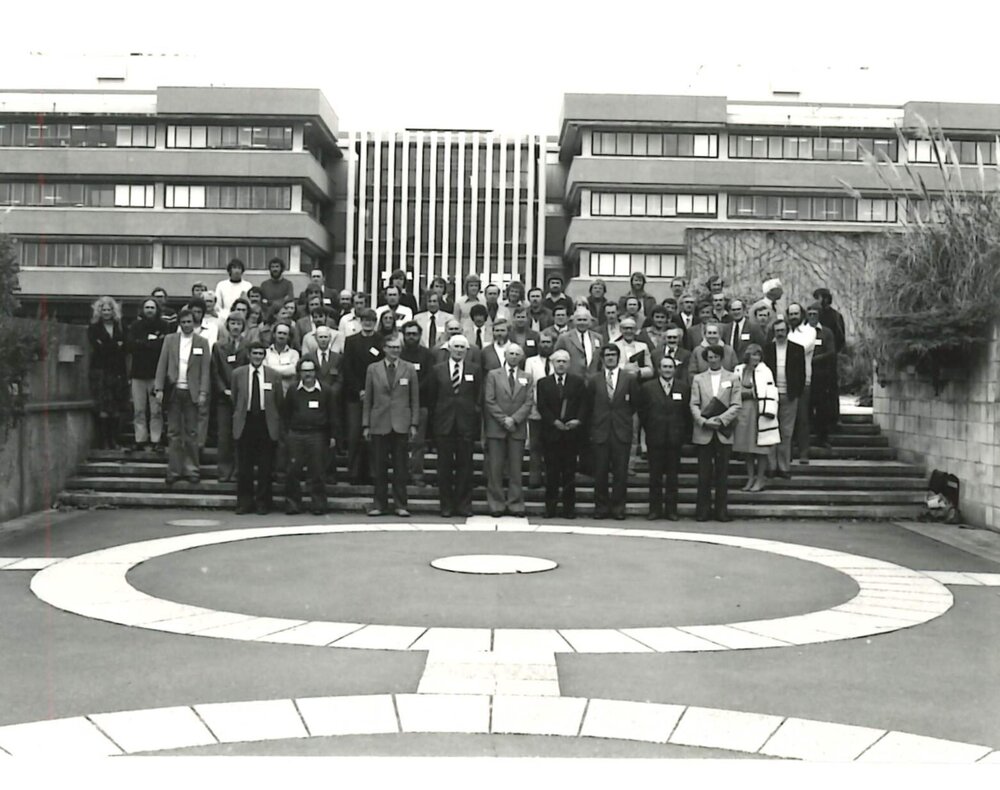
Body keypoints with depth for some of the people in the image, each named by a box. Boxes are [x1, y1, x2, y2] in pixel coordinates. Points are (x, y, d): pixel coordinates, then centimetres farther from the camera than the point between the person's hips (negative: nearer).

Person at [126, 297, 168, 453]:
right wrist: (152, 342, -8)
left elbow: (165, 346, -7)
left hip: (156, 373, -2)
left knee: (156, 411, -4)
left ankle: (156, 440, 2)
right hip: (138, 373, 2)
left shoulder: (163, 327, 4)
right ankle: (140, 440, 10)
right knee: (138, 410, 3)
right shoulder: (135, 326, 10)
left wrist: (142, 343, -6)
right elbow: (130, 346, -2)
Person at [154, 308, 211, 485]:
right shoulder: (169, 340, 7)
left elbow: (205, 370, -1)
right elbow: (162, 365, 4)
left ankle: (191, 469, 9)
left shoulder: (202, 342, 3)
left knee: (191, 433, 2)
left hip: (192, 393, -1)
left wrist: (203, 393, -9)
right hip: (173, 391, 1)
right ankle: (174, 470, 9)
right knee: (174, 433, 5)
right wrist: (159, 389, -4)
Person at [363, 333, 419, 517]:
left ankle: (400, 505, 8)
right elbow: (367, 399, 8)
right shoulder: (373, 369, 7)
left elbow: (415, 399, 6)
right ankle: (380, 504, 11)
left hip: (401, 424, 0)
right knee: (379, 467, 3)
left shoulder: (409, 369, 6)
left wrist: (414, 424, 0)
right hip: (379, 424, 1)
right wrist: (366, 425, 3)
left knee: (400, 467, 1)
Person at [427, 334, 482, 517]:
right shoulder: (438, 370, 7)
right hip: (444, 425, 0)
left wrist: (477, 424, 0)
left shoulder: (475, 371, 7)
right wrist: (433, 423, 2)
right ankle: (446, 504, 10)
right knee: (444, 466, 3)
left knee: (465, 465, 3)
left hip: (466, 425, 0)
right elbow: (432, 398, 8)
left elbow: (479, 399, 6)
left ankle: (464, 504, 10)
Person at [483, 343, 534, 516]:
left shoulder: (526, 378, 12)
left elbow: (529, 403, 4)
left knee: (515, 468, 1)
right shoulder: (493, 375, 8)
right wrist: (503, 419, -9)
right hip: (496, 428, -1)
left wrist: (514, 419, -10)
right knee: (495, 468, -1)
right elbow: (489, 401, 0)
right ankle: (496, 504, 3)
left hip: (518, 429, 1)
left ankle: (515, 505, 5)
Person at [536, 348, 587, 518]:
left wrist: (578, 420, -13)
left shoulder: (578, 382, 10)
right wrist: (554, 422, -12)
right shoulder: (543, 383, 9)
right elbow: (541, 407, 0)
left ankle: (569, 507, 6)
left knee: (569, 472, 1)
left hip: (572, 433, 0)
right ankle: (550, 507, 6)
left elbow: (583, 405, 3)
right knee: (551, 472, 1)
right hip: (551, 433, 0)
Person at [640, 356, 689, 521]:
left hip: (675, 439, 1)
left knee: (672, 475, 4)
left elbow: (687, 414, 6)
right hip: (655, 439, -1)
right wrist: (649, 431, 3)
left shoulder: (683, 389, 6)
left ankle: (671, 509, 9)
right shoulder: (647, 388, 3)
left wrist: (682, 434, 1)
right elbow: (642, 412, 6)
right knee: (655, 476, 3)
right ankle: (655, 509, 8)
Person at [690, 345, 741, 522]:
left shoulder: (732, 379, 8)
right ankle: (703, 510, 8)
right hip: (703, 432, 0)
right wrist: (703, 421, -13)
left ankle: (721, 510, 8)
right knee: (704, 473, 2)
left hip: (723, 432, 0)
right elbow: (694, 405, 3)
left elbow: (736, 406, 0)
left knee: (722, 472, 2)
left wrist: (721, 420, -13)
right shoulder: (698, 379, 10)